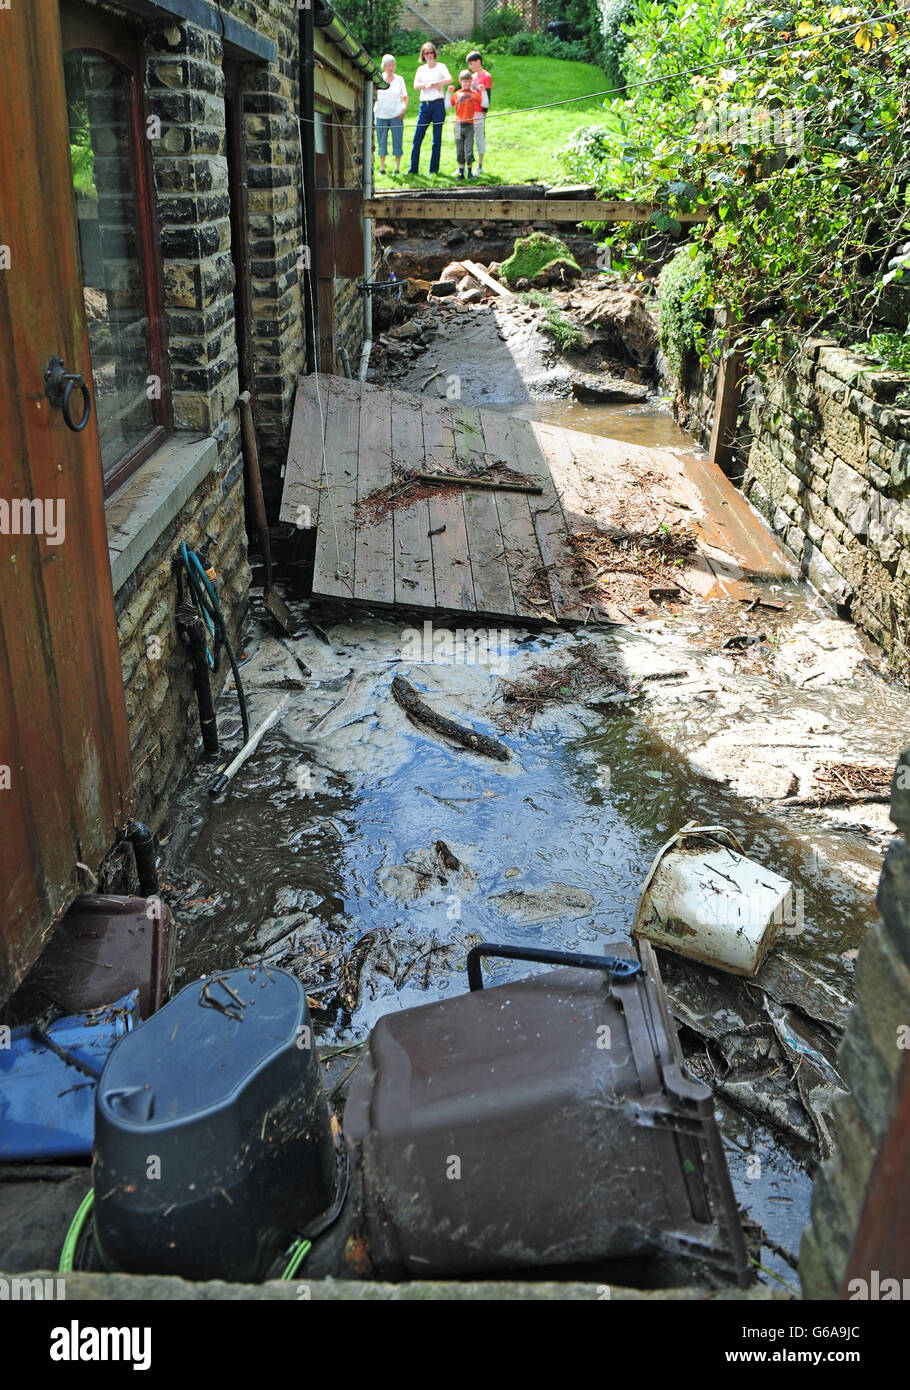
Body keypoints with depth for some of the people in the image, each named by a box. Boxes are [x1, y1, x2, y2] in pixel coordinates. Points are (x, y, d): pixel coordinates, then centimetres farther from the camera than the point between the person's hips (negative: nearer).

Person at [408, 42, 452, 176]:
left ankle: (434, 169, 5)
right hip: (424, 105, 3)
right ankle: (413, 168, -2)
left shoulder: (441, 66, 6)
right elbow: (416, 85, -1)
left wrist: (431, 83, -13)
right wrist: (432, 85, -11)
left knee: (437, 138, -1)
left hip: (438, 105, -2)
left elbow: (449, 79, -14)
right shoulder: (421, 69, 14)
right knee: (417, 137, -5)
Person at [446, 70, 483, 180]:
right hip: (458, 125, 2)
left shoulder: (474, 93, 4)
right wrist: (449, 92, 4)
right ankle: (461, 172, 12)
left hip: (469, 125, -2)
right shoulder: (457, 93, 9)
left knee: (469, 152, -6)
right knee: (459, 151, 5)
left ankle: (470, 171, 8)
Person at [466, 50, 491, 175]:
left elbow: (487, 96, -9)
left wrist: (484, 112, -13)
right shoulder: (473, 76, 15)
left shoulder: (486, 76, -6)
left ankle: (480, 167, 6)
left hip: (479, 112, -7)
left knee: (479, 138, -1)